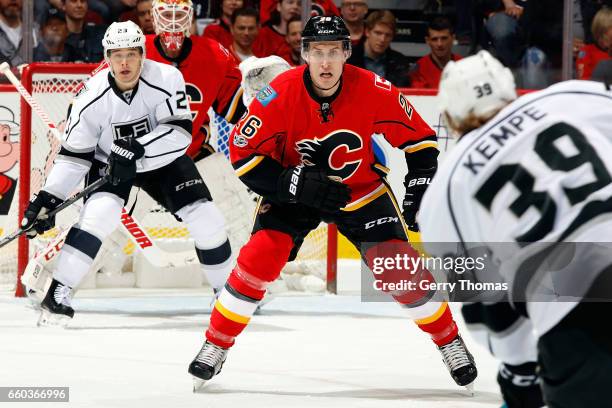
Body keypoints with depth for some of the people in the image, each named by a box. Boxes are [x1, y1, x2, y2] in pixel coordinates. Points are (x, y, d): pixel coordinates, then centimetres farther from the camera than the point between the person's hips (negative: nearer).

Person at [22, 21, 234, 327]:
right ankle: (57, 294, -24)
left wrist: (137, 150, -44)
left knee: (206, 220, -7)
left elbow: (180, 132, -32)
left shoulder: (166, 78, -26)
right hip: (109, 163, -1)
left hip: (163, 161, 1)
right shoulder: (93, 97, -23)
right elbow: (74, 154, -16)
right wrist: (47, 198, -22)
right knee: (99, 213, -28)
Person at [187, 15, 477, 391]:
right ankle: (216, 346, -2)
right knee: (259, 258, -18)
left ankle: (449, 340, 12)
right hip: (293, 191, 0)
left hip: (362, 191, 1)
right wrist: (299, 184, -29)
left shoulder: (375, 92, -24)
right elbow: (244, 155, -20)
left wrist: (417, 197, -15)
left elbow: (421, 141, -10)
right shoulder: (280, 95, -26)